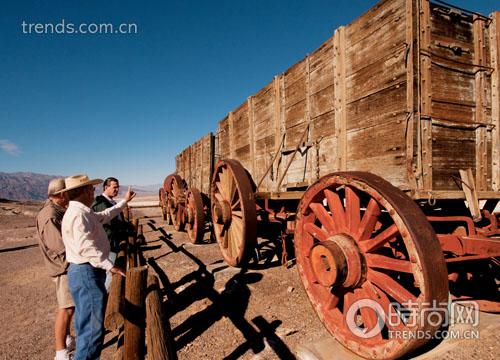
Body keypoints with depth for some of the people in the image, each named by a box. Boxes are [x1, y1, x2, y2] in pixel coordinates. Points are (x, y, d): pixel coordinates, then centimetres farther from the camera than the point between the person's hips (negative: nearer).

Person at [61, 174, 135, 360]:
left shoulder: (82, 211, 13)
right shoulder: (78, 213, -20)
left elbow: (104, 215, 29)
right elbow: (86, 247, -28)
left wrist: (124, 201, 35)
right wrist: (110, 266, -28)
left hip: (85, 271, 11)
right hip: (86, 273, -11)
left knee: (86, 323, 23)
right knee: (93, 326, -4)